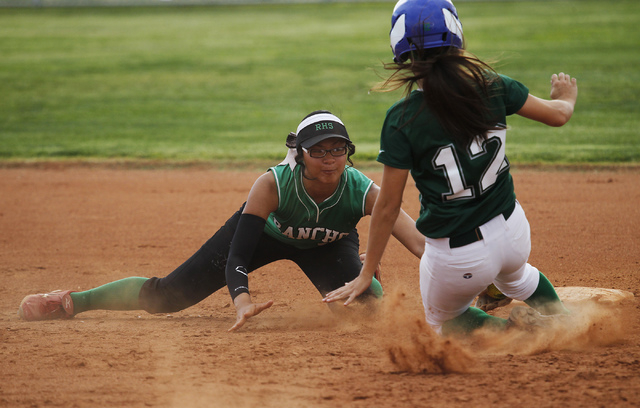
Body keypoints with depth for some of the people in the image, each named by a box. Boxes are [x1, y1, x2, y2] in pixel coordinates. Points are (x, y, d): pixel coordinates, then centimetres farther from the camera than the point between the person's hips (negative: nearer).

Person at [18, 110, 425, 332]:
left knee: (367, 302, -29)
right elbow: (236, 257, -43)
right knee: (165, 295, -4)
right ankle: (69, 302, 13)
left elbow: (419, 241, -48)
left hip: (328, 245, 1)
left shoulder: (363, 191, -38)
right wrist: (242, 300, -63)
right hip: (265, 229, -1)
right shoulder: (273, 184, -40)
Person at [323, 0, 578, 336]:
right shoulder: (490, 87, -10)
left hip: (457, 258, -5)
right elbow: (557, 115, 6)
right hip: (512, 231, 5)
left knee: (442, 320, 26)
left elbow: (387, 206, -13)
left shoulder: (402, 119, -18)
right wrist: (566, 97, 32)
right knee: (515, 276, 42)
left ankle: (513, 328, 0)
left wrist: (366, 274, -1)